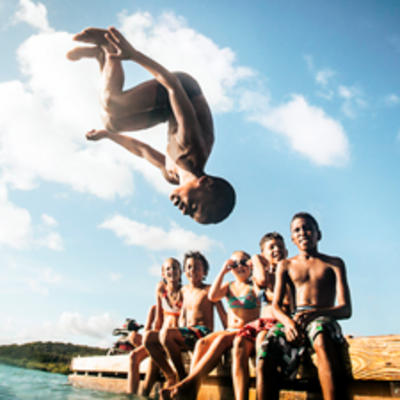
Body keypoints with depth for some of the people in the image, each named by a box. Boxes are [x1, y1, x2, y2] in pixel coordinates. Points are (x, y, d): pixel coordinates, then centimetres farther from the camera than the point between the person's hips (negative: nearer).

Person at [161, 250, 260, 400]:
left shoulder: (253, 286, 7)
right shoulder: (228, 286, 17)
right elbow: (212, 296, -3)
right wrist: (223, 271, -2)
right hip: (229, 330, 4)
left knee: (221, 339, -34)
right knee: (202, 343, -24)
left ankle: (188, 382, -39)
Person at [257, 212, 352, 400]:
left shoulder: (334, 263, 15)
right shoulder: (286, 265, 21)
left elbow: (345, 309, 2)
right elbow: (275, 306, 10)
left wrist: (314, 313, -19)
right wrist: (288, 321, -16)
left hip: (323, 319, -2)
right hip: (292, 320, 2)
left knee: (322, 341, -42)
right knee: (264, 360, -30)